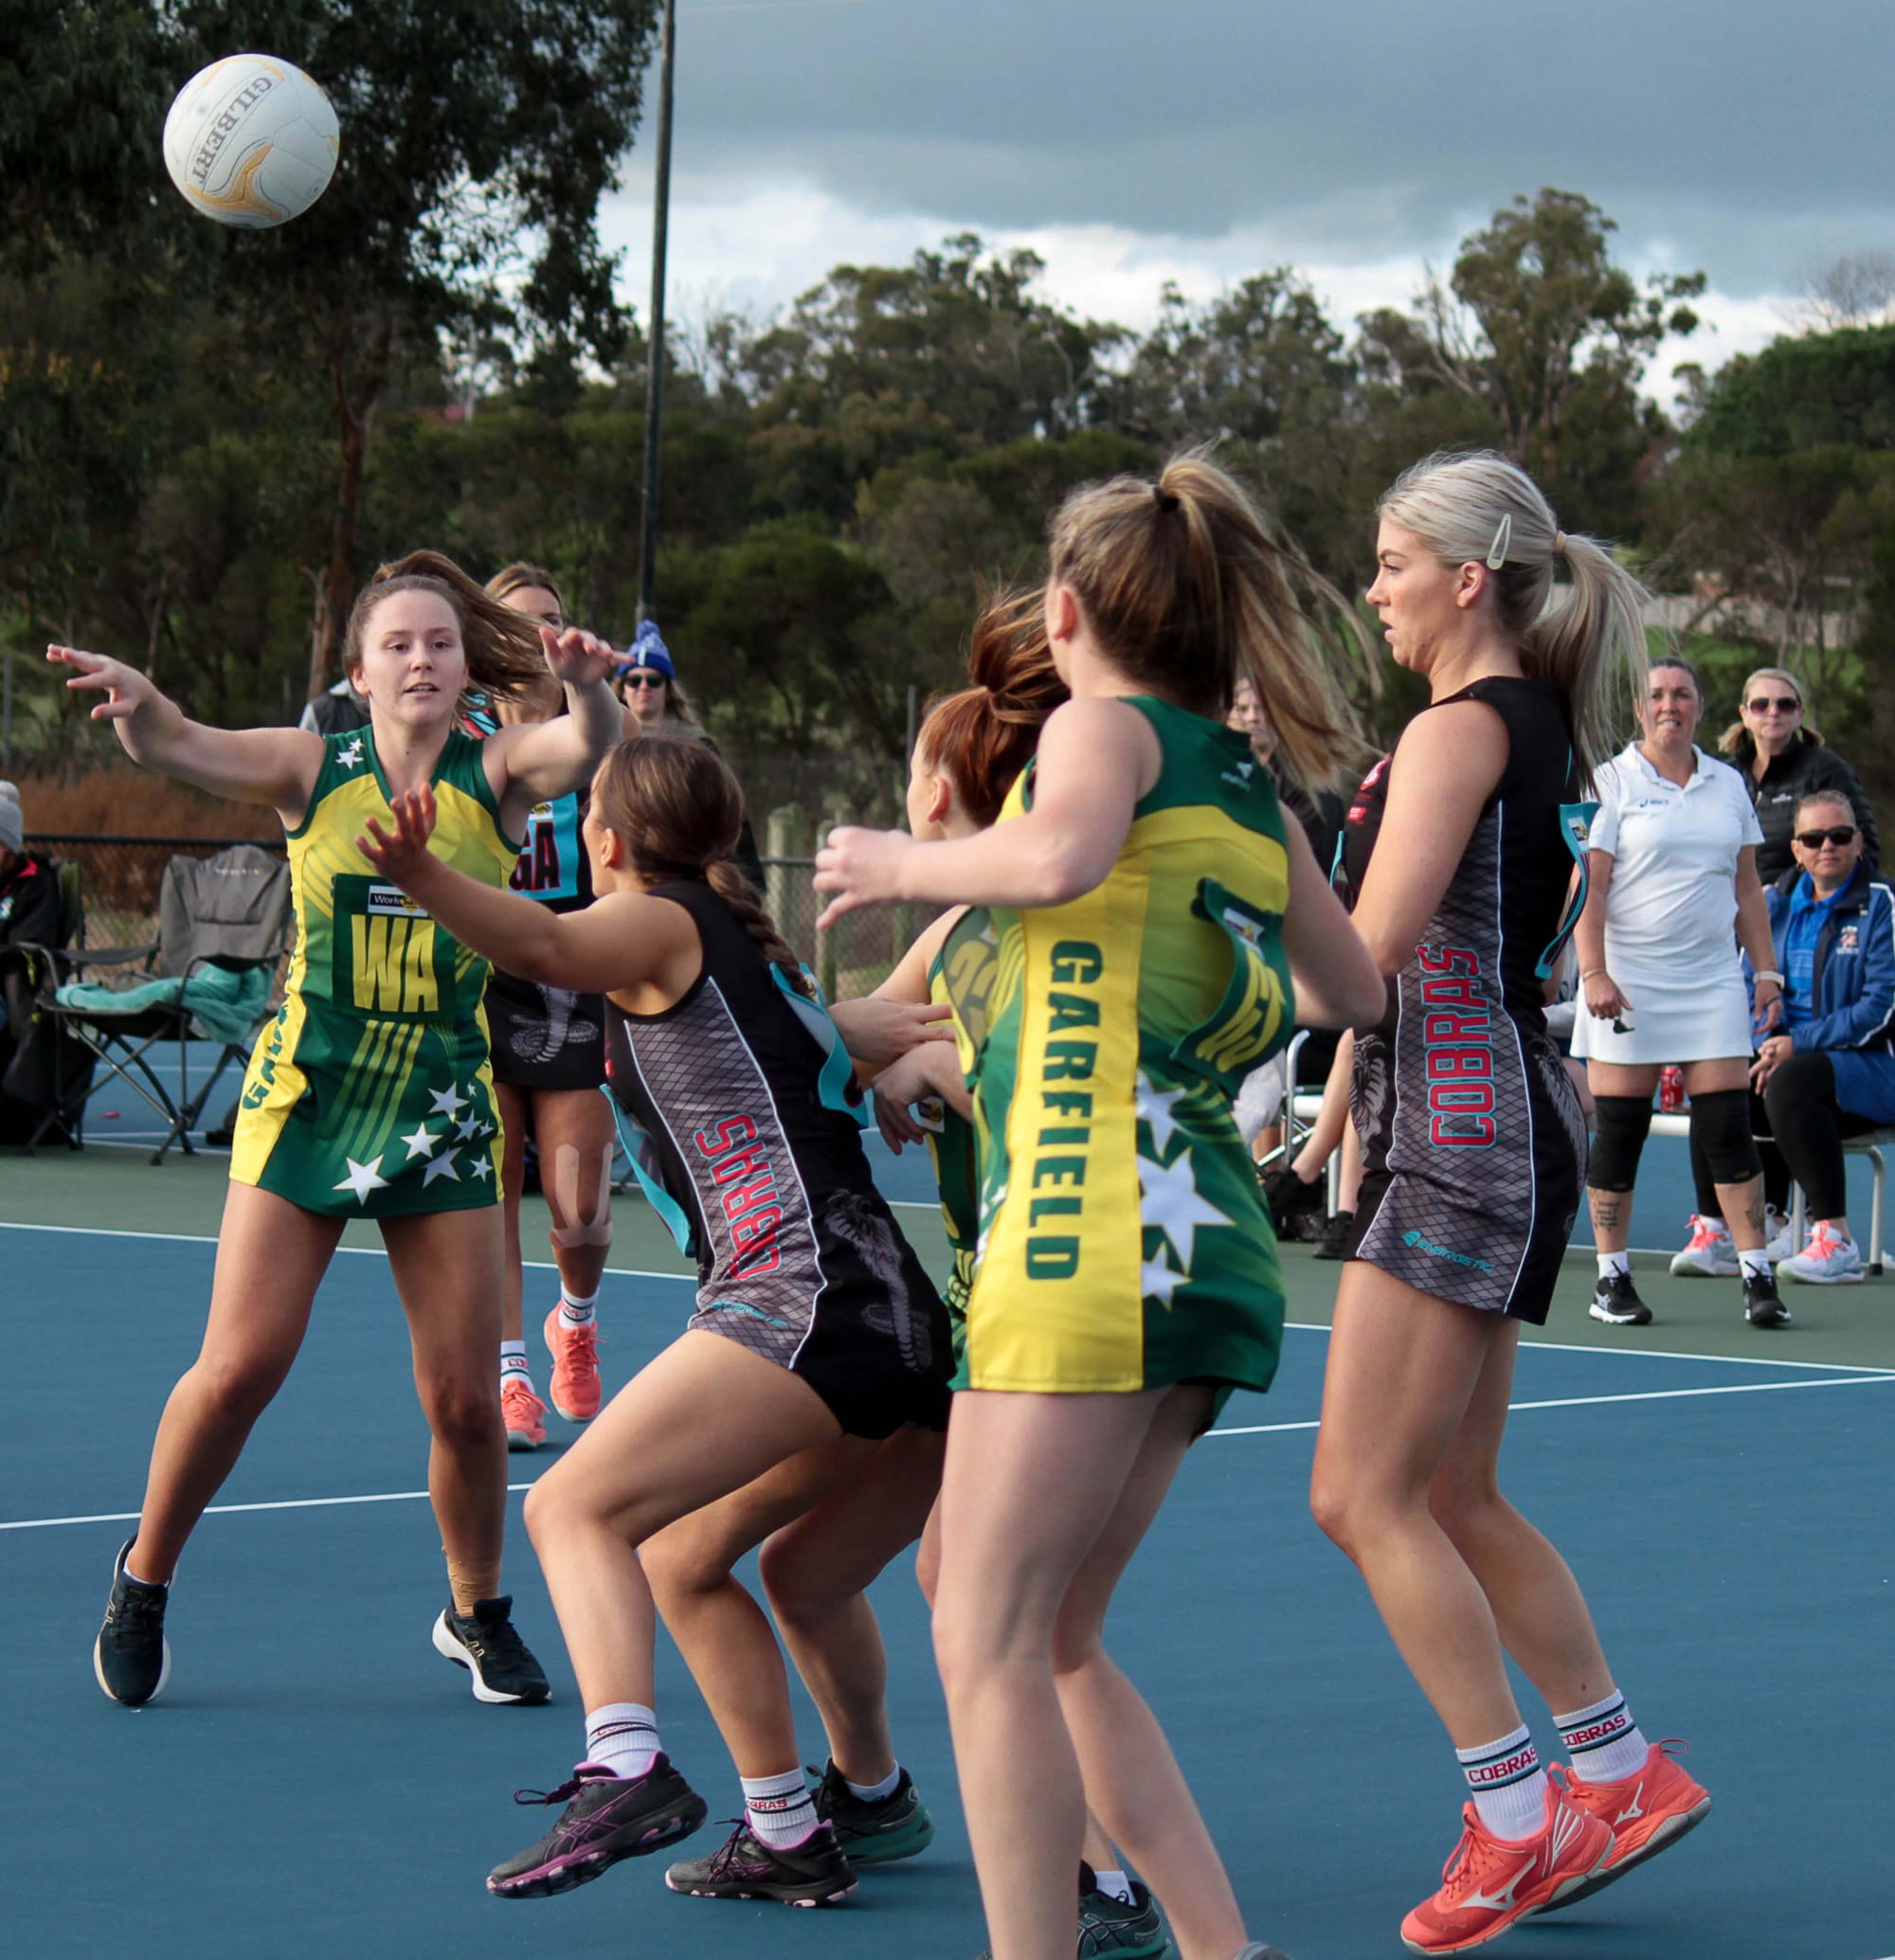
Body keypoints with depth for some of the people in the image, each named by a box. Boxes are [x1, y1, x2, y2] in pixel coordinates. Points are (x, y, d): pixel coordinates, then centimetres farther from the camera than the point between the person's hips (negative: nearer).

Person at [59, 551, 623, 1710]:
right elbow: (177, 749, -18)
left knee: (465, 1396, -1)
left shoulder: (496, 774, -1)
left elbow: (590, 747, -21)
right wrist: (136, 700, -41)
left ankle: (478, 1614, 23)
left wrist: (589, 685, -44)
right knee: (241, 1366, -7)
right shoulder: (314, 770, -2)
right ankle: (143, 1581, 16)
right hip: (304, 1101, -1)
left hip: (444, 1115, 1)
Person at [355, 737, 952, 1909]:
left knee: (577, 1506, -18)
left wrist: (426, 878, -39)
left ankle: (627, 1769, -40)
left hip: (801, 1289, -10)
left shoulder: (658, 922, 0)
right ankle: (789, 1837, 24)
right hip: (890, 1320, 10)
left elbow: (547, 946, -23)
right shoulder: (756, 951, 26)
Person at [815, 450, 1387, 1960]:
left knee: (990, 1636, -8)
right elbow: (1349, 991, 33)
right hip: (1205, 1241, 8)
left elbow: (1059, 855, -23)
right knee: (1053, 1639, 14)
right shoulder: (1249, 788, 21)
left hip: (1098, 1227, -8)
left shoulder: (1106, 724, 0)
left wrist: (912, 864, -6)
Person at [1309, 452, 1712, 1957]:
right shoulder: (1548, 733, 15)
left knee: (1365, 1497, -6)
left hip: (1464, 1132, -10)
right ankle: (1623, 1774, 19)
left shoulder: (1456, 730, -13)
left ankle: (1518, 1816, -3)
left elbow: (1372, 949, -22)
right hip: (1507, 1128, 10)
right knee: (1456, 1500, 15)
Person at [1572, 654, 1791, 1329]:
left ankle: (1757, 1276, -2)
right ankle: (1612, 1279, 7)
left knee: (1727, 1125, -3)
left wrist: (1766, 969, 9)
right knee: (1619, 1131, -1)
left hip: (1711, 981, 3)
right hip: (1626, 984, -3)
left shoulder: (1728, 785, 13)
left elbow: (1748, 888, 17)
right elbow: (1586, 886, -7)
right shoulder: (1611, 781, 0)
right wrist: (1593, 972, -16)